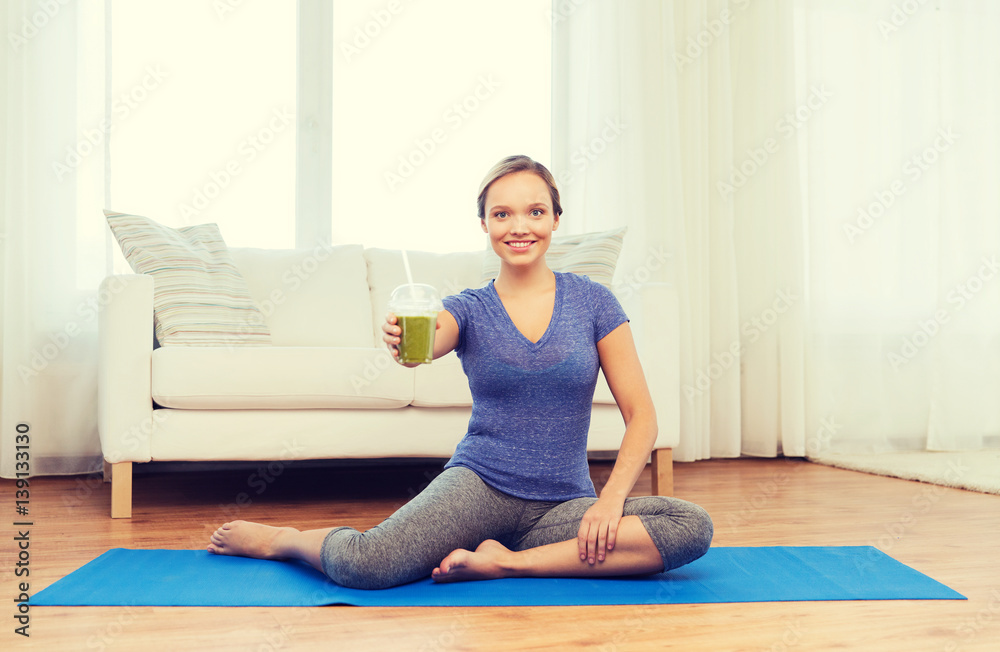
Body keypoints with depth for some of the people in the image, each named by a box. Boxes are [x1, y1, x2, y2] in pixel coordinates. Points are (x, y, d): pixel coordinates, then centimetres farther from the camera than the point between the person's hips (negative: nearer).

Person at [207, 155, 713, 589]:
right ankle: (280, 538, 6)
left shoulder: (592, 301, 2)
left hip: (562, 503, 2)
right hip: (480, 484, -1)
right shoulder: (469, 309, 3)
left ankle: (508, 561, -19)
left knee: (693, 527, -25)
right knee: (364, 566, -28)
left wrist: (612, 497, -13)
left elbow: (641, 415, 1)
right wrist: (404, 338, -45)